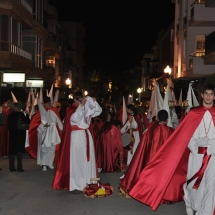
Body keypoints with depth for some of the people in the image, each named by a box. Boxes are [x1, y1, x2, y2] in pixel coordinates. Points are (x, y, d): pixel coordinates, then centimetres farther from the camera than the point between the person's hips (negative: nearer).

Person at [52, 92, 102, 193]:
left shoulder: (86, 109, 9)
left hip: (86, 135, 6)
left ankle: (87, 182, 16)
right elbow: (74, 118, -27)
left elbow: (98, 111, 11)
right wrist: (81, 105, -26)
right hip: (76, 136, -6)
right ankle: (75, 185, -2)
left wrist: (94, 102, -4)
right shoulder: (71, 110, -7)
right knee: (77, 161, -5)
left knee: (87, 160, 8)